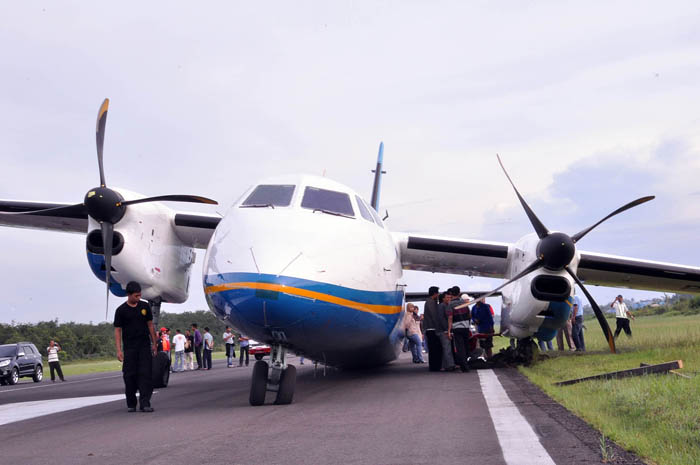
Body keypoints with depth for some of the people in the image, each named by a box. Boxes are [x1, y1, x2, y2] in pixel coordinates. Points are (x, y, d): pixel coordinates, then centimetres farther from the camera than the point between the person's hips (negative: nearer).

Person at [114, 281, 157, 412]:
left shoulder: (145, 306, 7)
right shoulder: (121, 310, -2)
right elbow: (117, 330, -2)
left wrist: (154, 343, 12)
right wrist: (118, 350, -8)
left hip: (145, 346, 2)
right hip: (129, 348, -2)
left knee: (145, 374, -7)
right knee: (130, 375, 1)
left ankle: (145, 403, -9)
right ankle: (131, 404, 15)